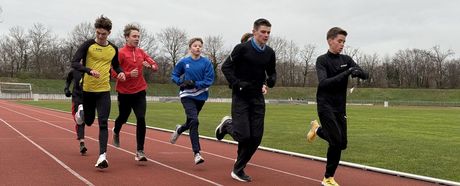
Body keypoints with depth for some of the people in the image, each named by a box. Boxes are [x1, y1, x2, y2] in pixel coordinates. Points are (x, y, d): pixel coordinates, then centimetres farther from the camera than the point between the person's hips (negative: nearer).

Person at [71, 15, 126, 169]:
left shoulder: (113, 49, 7)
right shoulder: (88, 45, -6)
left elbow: (116, 65, 24)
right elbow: (74, 63, -13)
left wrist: (121, 72, 2)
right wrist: (89, 70, -29)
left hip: (104, 91, 1)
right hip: (87, 90, -1)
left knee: (103, 124, -10)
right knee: (88, 121, 14)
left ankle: (102, 156, -15)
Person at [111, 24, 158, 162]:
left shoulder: (141, 52, 6)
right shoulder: (120, 53, -9)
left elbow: (155, 66, 10)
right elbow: (113, 72, -13)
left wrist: (150, 66, -12)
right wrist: (129, 74, -25)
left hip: (139, 92, 3)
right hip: (124, 93, -2)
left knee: (141, 119, -12)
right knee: (123, 118, 16)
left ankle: (140, 151, -6)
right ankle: (116, 132, 53)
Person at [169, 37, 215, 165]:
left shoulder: (206, 63, -5)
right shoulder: (184, 62, -1)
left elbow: (209, 80, -9)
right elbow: (174, 75, 8)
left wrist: (195, 84, -20)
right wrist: (181, 82, -12)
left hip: (200, 96, 2)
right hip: (187, 96, -2)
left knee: (191, 122, 18)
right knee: (194, 121, -18)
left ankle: (179, 130, 54)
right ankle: (196, 153, -14)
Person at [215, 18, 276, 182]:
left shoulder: (269, 53, 5)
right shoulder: (242, 48, -10)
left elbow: (272, 71, 18)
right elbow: (226, 67, -7)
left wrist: (272, 79, -5)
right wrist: (236, 84, -18)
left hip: (257, 98, 5)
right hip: (240, 96, -5)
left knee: (256, 137, 1)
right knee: (243, 135, -12)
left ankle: (238, 170, 16)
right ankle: (227, 125, 23)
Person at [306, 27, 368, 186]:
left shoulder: (346, 60, 7)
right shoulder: (322, 60, -7)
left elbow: (365, 75, -1)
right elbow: (323, 83, -22)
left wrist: (358, 72, -24)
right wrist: (345, 74, -30)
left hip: (340, 107, 6)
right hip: (325, 105, -5)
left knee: (341, 144, 4)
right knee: (337, 141, -15)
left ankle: (318, 130, 30)